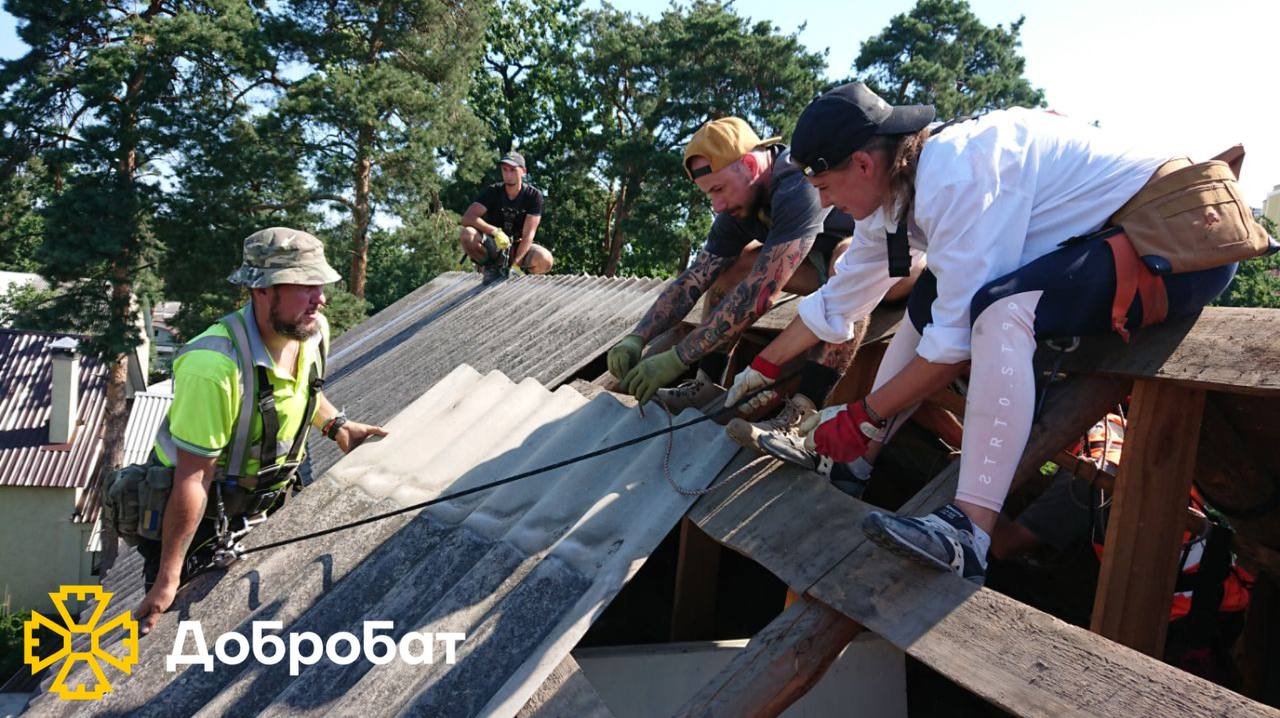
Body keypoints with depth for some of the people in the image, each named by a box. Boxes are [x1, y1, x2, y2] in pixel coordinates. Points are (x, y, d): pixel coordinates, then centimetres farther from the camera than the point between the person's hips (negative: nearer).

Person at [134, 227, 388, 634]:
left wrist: (335, 424, -2)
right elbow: (193, 480, -31)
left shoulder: (313, 331, -13)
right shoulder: (213, 366, -37)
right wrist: (168, 578, -24)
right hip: (196, 512, -6)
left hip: (263, 505, 7)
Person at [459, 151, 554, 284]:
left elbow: (528, 234, -17)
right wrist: (495, 231, -35)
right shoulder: (493, 191, -10)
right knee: (467, 234, -31)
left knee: (546, 260, -30)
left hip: (517, 247, 0)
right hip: (492, 245, 0)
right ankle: (490, 268, -5)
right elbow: (467, 218, -22)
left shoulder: (533, 195, -12)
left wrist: (514, 263, -28)